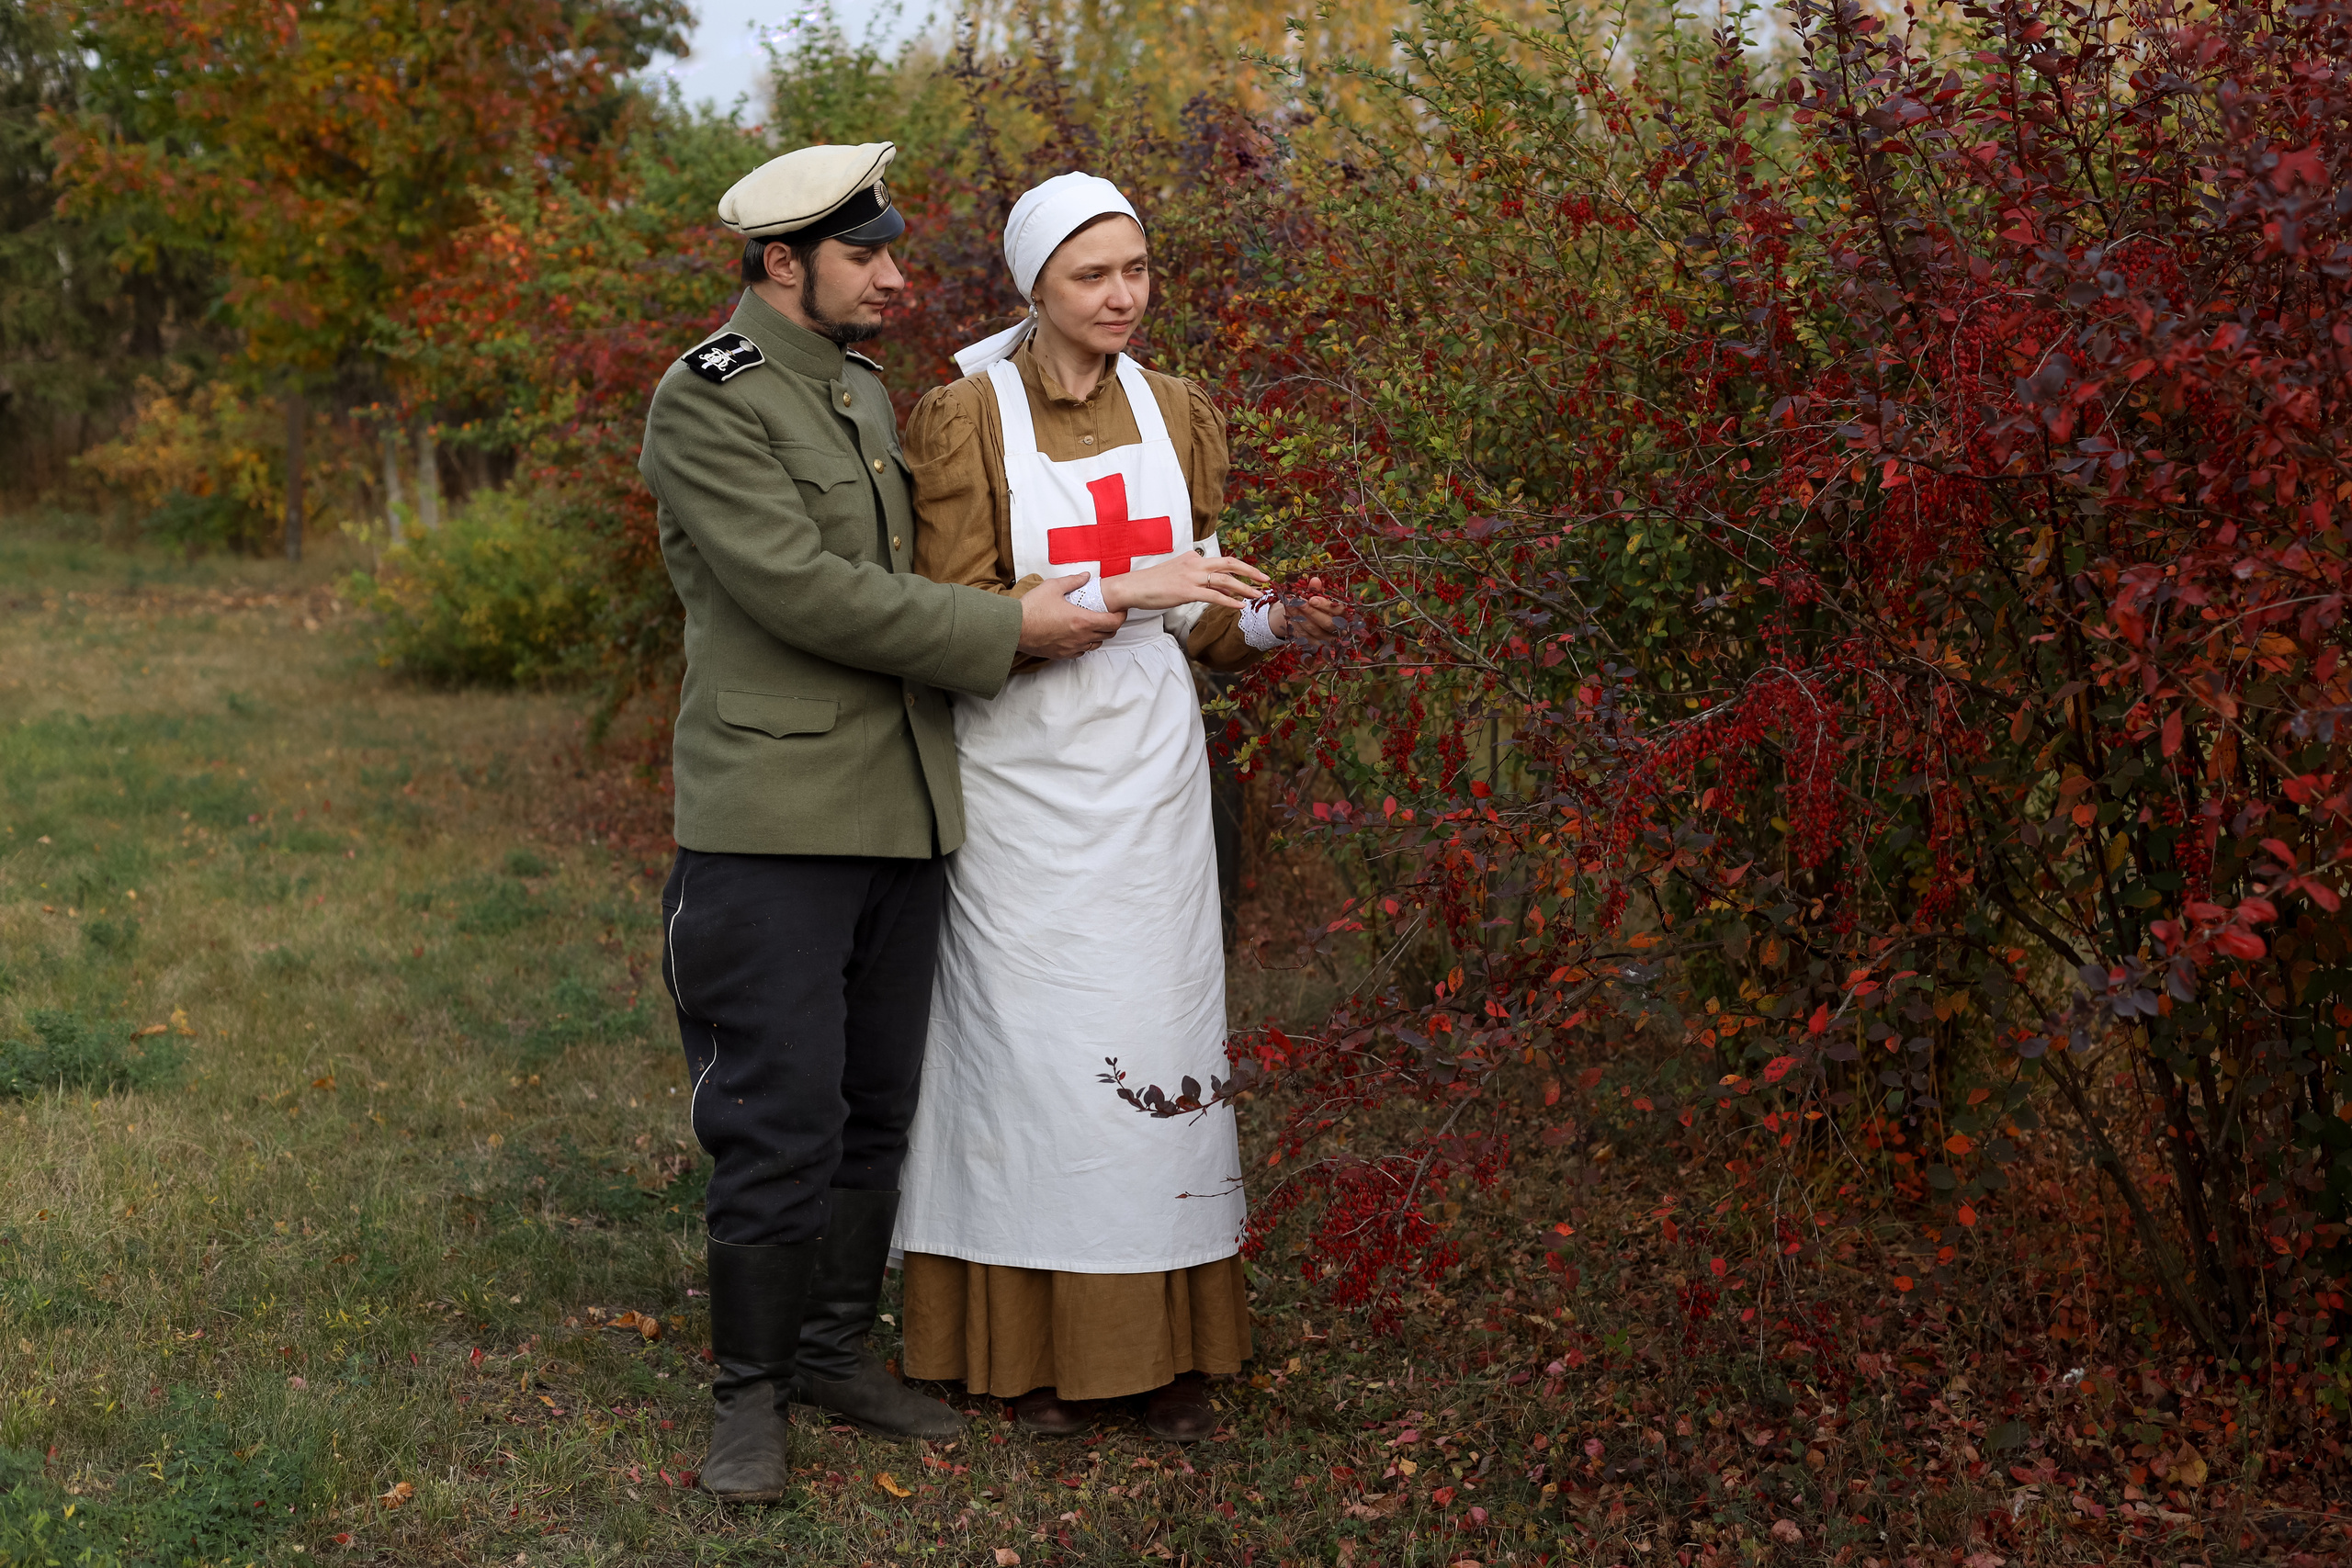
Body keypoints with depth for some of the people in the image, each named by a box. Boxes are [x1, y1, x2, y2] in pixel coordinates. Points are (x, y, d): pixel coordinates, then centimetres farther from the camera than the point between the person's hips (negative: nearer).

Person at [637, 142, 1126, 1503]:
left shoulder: (867, 394, 17)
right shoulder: (705, 404, -8)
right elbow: (801, 590, -18)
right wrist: (1007, 630, -14)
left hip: (901, 814, 8)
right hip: (773, 820, -7)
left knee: (880, 1106, 13)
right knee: (781, 1121, -4)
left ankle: (838, 1345, 27)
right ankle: (750, 1388, 11)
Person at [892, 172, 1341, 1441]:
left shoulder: (1174, 414, 8)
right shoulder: (963, 419, -5)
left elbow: (1196, 622, 12)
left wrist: (1270, 624, -9)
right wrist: (1122, 589, -20)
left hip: (1147, 768, 4)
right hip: (1019, 775, -3)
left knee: (1158, 1042, 4)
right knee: (1028, 1044, 0)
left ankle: (1165, 1345, 14)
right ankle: (1033, 1348, 13)